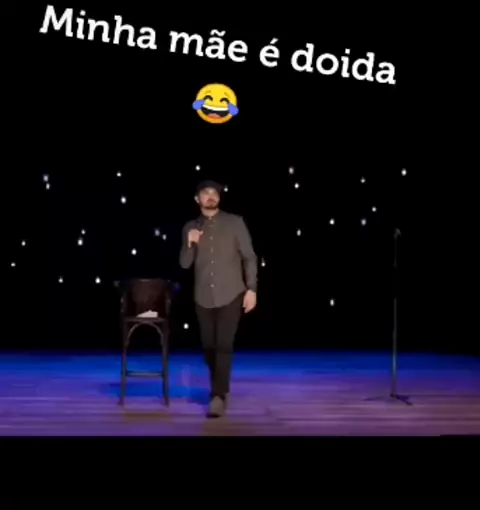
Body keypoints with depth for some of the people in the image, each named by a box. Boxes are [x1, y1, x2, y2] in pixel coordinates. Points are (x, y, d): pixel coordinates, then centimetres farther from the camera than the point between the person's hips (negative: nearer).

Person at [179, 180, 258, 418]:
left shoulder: (235, 222, 0)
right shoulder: (190, 228, 7)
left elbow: (249, 257, 0)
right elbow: (185, 264, 6)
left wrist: (251, 289, -7)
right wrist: (190, 244, -13)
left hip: (231, 294, -3)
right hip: (203, 297, 3)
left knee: (223, 346, -12)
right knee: (209, 347, 10)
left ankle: (218, 396, -13)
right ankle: (220, 389, 30)